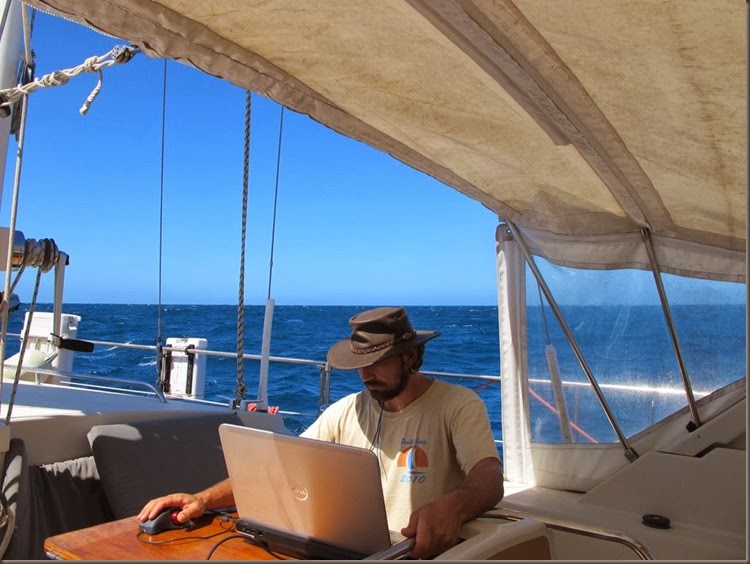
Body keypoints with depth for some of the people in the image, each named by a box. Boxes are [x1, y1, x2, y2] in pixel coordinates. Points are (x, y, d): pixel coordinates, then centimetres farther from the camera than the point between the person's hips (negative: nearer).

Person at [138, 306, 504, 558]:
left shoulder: (459, 406, -7)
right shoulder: (345, 412, 6)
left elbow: (489, 479, -20)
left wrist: (452, 506, -43)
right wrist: (204, 499, -13)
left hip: (422, 552, -3)